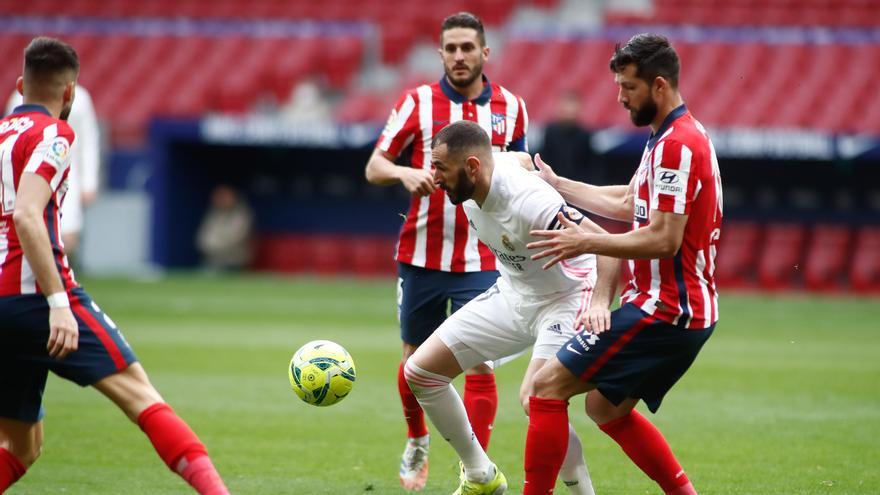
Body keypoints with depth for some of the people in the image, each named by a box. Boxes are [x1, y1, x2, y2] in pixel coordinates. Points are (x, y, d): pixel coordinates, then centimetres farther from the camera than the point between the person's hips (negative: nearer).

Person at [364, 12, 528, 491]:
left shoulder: (511, 107, 3)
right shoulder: (418, 102, -2)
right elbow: (373, 167, -3)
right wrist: (405, 173, -24)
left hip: (481, 261, 0)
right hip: (421, 255, 0)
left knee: (479, 365, -9)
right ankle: (417, 442, 38)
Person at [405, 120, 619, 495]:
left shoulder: (528, 202, -33)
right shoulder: (470, 187, -10)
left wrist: (600, 304, -46)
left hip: (564, 299, -8)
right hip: (512, 293, 9)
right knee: (419, 371, 4)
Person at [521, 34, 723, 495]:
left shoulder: (676, 145, -18)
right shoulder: (675, 137, 15)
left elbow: (664, 239, -23)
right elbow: (627, 203, 27)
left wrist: (588, 243, -17)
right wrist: (556, 184, 29)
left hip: (663, 311, -10)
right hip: (688, 309, 10)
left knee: (548, 387, -9)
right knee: (605, 406, 21)